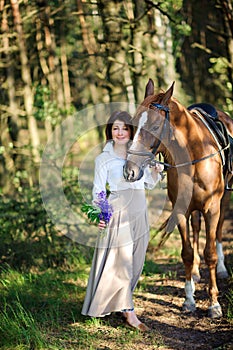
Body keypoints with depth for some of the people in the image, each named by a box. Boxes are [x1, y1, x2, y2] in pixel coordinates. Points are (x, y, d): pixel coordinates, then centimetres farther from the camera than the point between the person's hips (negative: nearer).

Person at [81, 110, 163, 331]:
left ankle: (118, 303, 25)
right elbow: (98, 191, -5)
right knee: (121, 263, -5)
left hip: (139, 214, 5)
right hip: (117, 215, -5)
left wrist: (156, 171, -2)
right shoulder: (104, 159, -3)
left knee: (135, 262, 10)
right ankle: (129, 312, -1)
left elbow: (148, 183, 18)